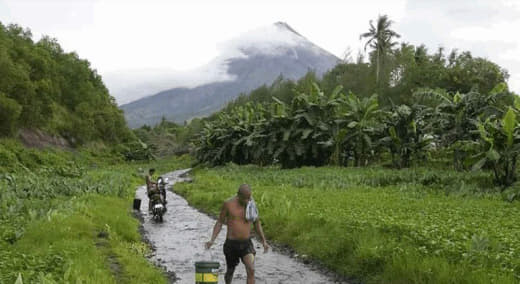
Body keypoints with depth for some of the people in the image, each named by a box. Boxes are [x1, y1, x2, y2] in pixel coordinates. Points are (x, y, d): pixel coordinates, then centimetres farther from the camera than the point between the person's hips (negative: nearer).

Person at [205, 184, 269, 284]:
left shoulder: (251, 204, -2)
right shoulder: (228, 204, -8)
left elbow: (257, 223, 12)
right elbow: (220, 222, 1)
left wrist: (264, 241, 6)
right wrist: (212, 240, -7)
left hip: (247, 243, 1)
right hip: (231, 244, -1)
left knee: (251, 270, -19)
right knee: (230, 271, 14)